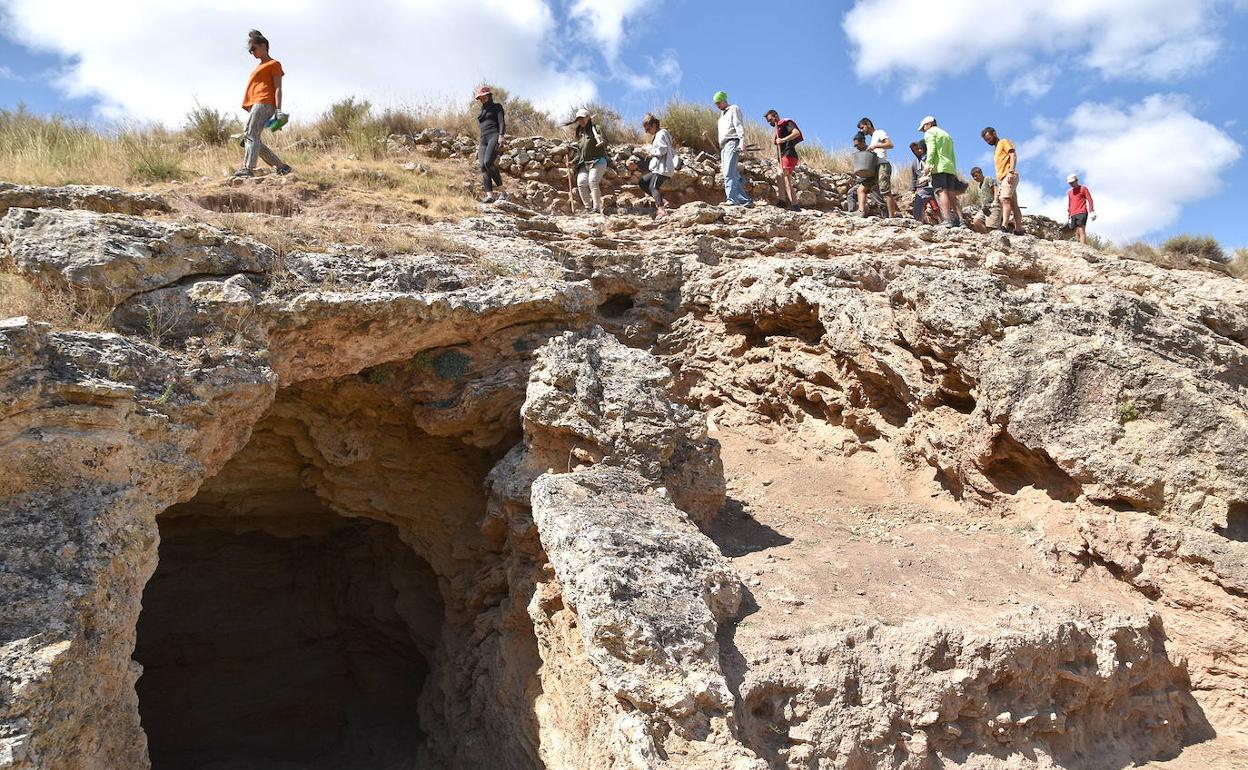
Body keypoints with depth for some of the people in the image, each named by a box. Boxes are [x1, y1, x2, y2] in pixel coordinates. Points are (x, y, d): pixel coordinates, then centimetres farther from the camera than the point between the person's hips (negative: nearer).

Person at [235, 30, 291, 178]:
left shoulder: (274, 64, 7)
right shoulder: (259, 67, 31)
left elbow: (277, 88, -4)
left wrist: (278, 109, -15)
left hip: (263, 103, -9)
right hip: (254, 105, 9)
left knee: (250, 135, -22)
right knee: (255, 141, 2)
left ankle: (248, 168, -33)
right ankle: (281, 167, 5)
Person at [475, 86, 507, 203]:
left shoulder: (496, 107, 11)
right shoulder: (481, 112, 29)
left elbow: (502, 122, -2)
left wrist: (501, 136, -19)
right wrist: (479, 146, 24)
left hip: (494, 136, -7)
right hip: (483, 139, 7)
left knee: (488, 162, -29)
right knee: (483, 167, -15)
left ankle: (502, 191, -24)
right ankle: (489, 195, -25)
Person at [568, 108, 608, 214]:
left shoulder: (595, 128, 2)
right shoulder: (580, 133, 21)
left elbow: (605, 140, -13)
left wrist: (601, 142, -35)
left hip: (597, 161, -6)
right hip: (584, 163, 6)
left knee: (593, 181, -24)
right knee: (581, 182, -13)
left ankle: (597, 208, -23)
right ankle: (588, 207, -6)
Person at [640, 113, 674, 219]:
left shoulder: (661, 134, -9)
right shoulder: (657, 135, 24)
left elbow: (662, 150, -20)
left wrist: (650, 150, -6)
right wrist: (652, 152, 10)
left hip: (662, 168, -11)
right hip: (659, 168, 11)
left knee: (653, 186, -21)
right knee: (643, 182, 13)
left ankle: (662, 210, -34)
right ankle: (660, 203, 4)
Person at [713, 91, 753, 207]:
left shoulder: (734, 109, 6)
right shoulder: (721, 114, 29)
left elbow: (739, 126, -7)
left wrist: (742, 142, -21)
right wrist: (720, 158, 20)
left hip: (732, 142, -8)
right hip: (724, 146, 9)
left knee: (729, 173, -23)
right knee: (734, 176, 3)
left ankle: (732, 199, -34)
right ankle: (746, 201, 6)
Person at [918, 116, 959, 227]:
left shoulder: (929, 132, 9)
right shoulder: (946, 134, 32)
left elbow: (931, 148, -9)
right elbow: (952, 155, 25)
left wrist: (928, 163, -18)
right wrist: (954, 172, 21)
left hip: (939, 167, -7)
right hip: (951, 167, 8)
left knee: (941, 192, -16)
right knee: (951, 194, 4)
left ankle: (948, 220, -27)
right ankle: (958, 220, -6)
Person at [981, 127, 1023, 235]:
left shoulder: (1004, 142, 6)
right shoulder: (996, 149, 30)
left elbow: (1013, 156, -9)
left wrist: (1011, 172, -23)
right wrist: (998, 186, 21)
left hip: (1009, 176, -9)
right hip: (1002, 178, 10)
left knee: (1005, 199, -25)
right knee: (1013, 204, 6)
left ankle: (1004, 226, -40)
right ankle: (1018, 229, 4)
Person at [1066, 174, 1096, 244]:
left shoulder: (1083, 188, 6)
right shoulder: (1069, 192, 20)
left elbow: (1089, 200, 2)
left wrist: (1092, 212, -7)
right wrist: (1068, 216, 21)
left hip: (1082, 213, -6)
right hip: (1073, 215, 6)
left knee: (1081, 230, -18)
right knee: (1077, 233, -1)